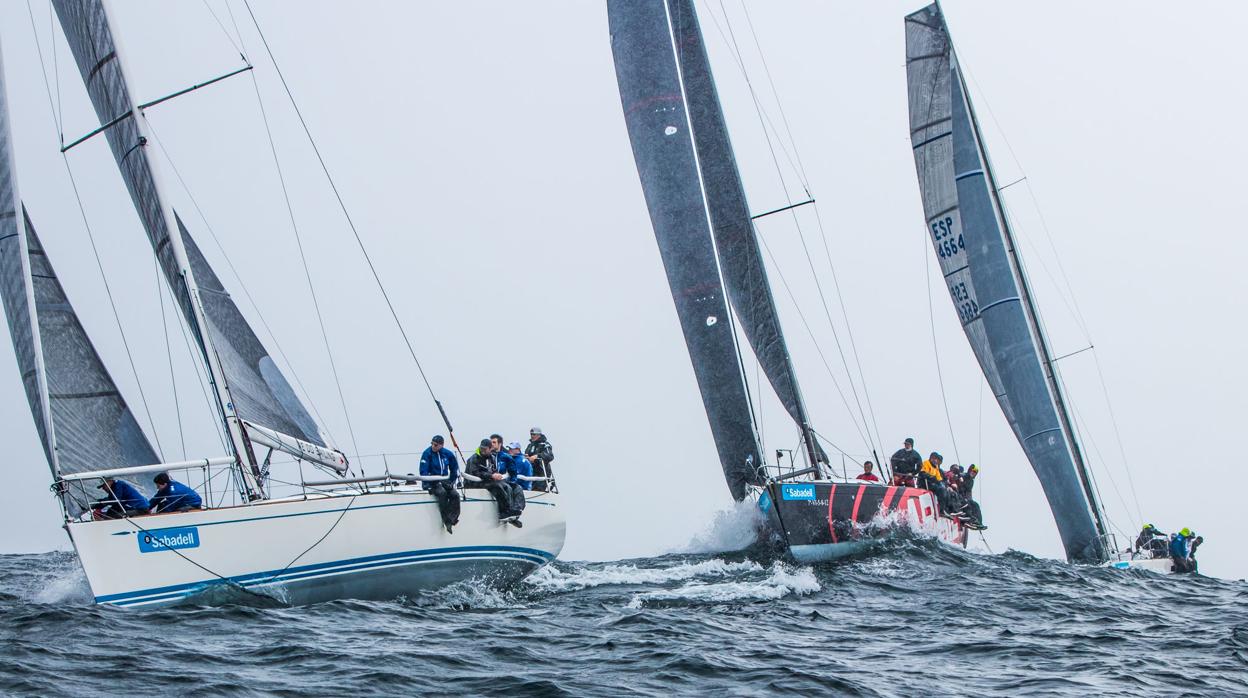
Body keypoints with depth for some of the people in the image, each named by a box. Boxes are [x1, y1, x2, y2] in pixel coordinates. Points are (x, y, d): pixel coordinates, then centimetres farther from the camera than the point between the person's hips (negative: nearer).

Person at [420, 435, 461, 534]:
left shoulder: (448, 454, 2)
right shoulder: (427, 453, -9)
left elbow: (454, 468, 15)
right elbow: (423, 472, -12)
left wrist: (452, 482, 6)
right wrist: (428, 485, -22)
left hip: (444, 481, 4)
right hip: (432, 482, -4)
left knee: (455, 495, -23)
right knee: (442, 493, -33)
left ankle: (451, 520, -26)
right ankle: (447, 521, -32)